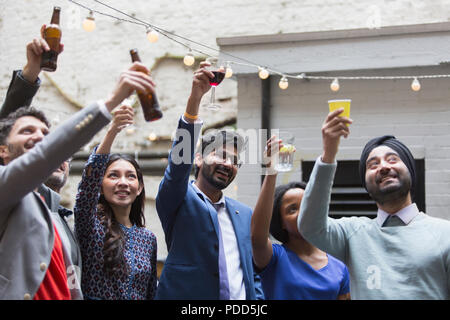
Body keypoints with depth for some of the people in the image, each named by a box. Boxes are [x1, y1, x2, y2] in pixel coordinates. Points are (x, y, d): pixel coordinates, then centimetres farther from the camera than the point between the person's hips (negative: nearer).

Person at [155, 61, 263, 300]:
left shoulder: (245, 214, 15)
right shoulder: (178, 200, -1)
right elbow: (179, 160, -19)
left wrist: (257, 296, 0)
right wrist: (194, 99, -29)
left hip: (242, 296, 5)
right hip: (186, 296, -5)